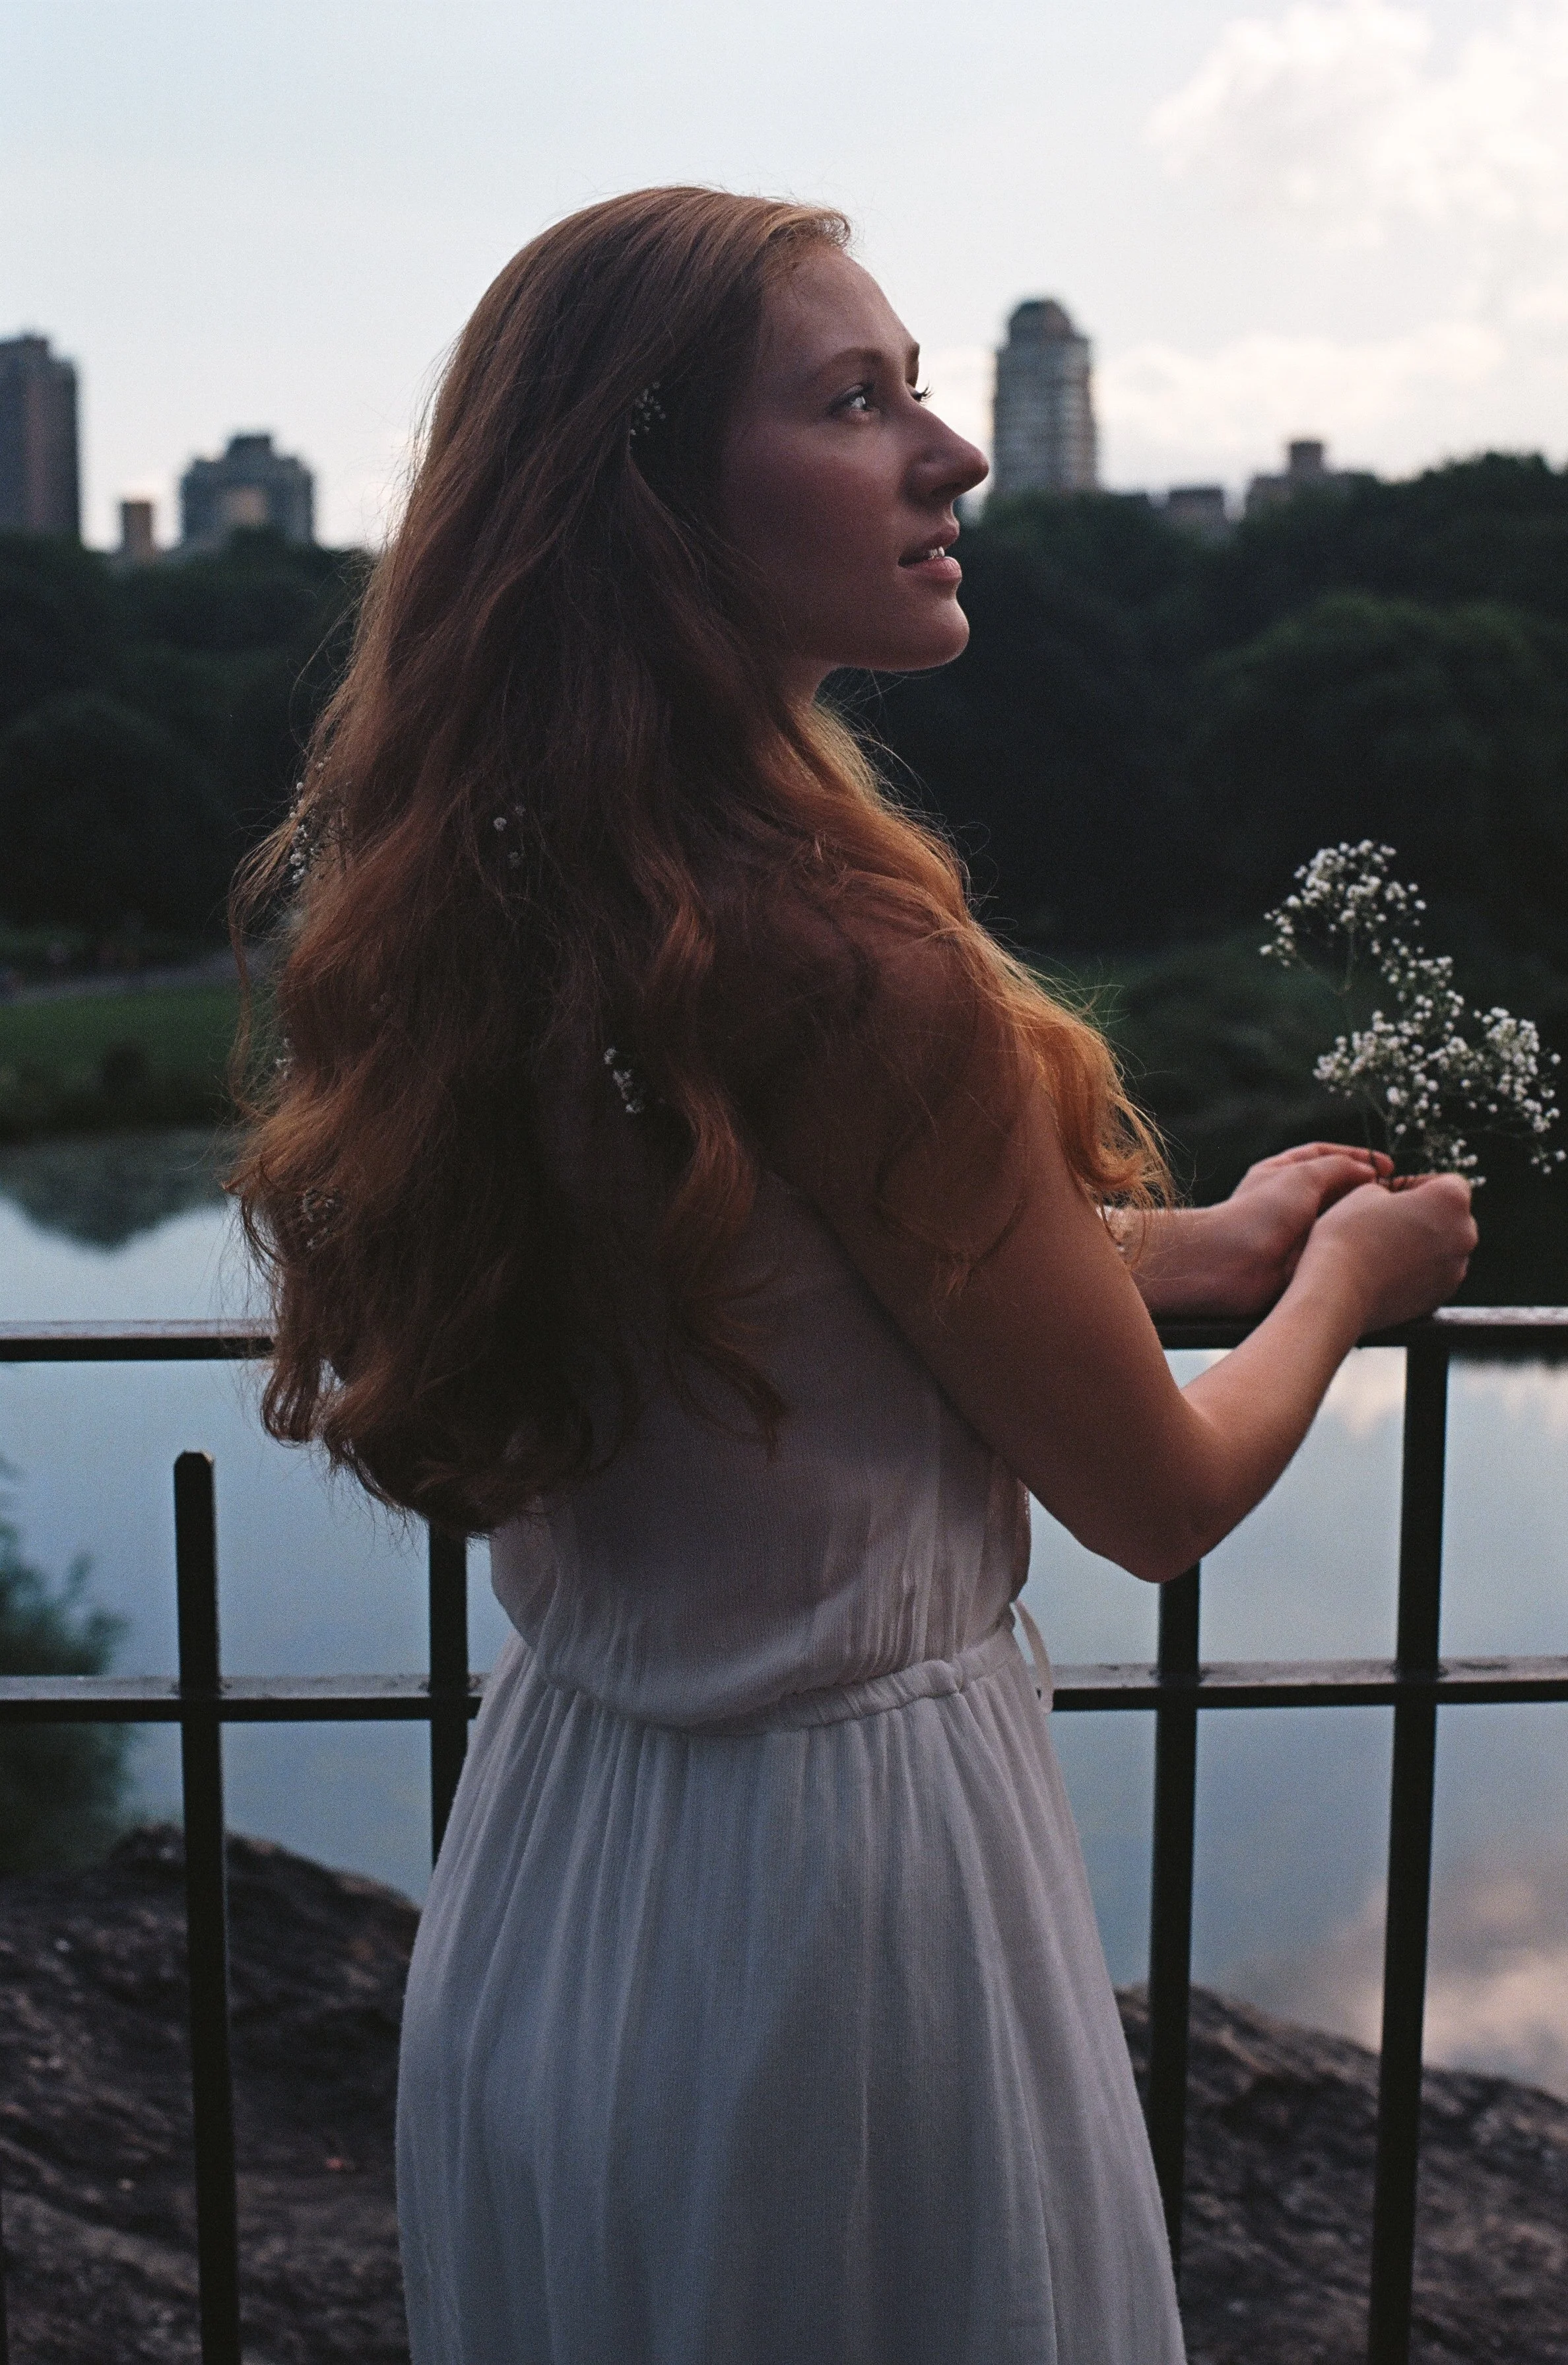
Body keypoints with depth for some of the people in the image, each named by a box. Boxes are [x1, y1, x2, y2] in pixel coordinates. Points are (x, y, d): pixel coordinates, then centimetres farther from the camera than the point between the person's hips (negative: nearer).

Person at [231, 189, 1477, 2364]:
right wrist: (1347, 1275, 8)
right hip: (832, 1880, -7)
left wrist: (1185, 1243, 18)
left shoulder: (478, 896, -3)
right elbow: (1162, 1499, -13)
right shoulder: (846, 963, -27)